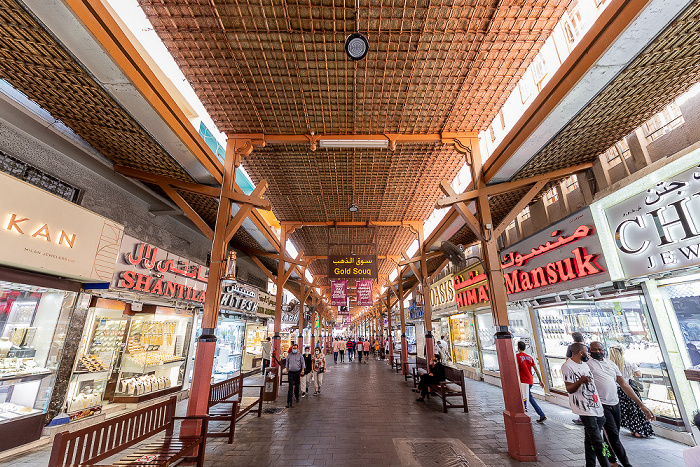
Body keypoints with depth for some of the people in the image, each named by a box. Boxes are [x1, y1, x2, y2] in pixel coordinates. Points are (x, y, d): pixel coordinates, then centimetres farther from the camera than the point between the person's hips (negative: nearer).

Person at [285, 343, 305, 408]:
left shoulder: (300, 355, 0)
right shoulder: (289, 355, 4)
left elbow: (302, 363, 3)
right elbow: (287, 364, 15)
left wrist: (302, 370, -7)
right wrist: (287, 371, 14)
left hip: (297, 372, 0)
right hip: (290, 372, 0)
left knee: (297, 385, 13)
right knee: (290, 386, -8)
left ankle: (297, 397, 36)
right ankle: (289, 401, -7)